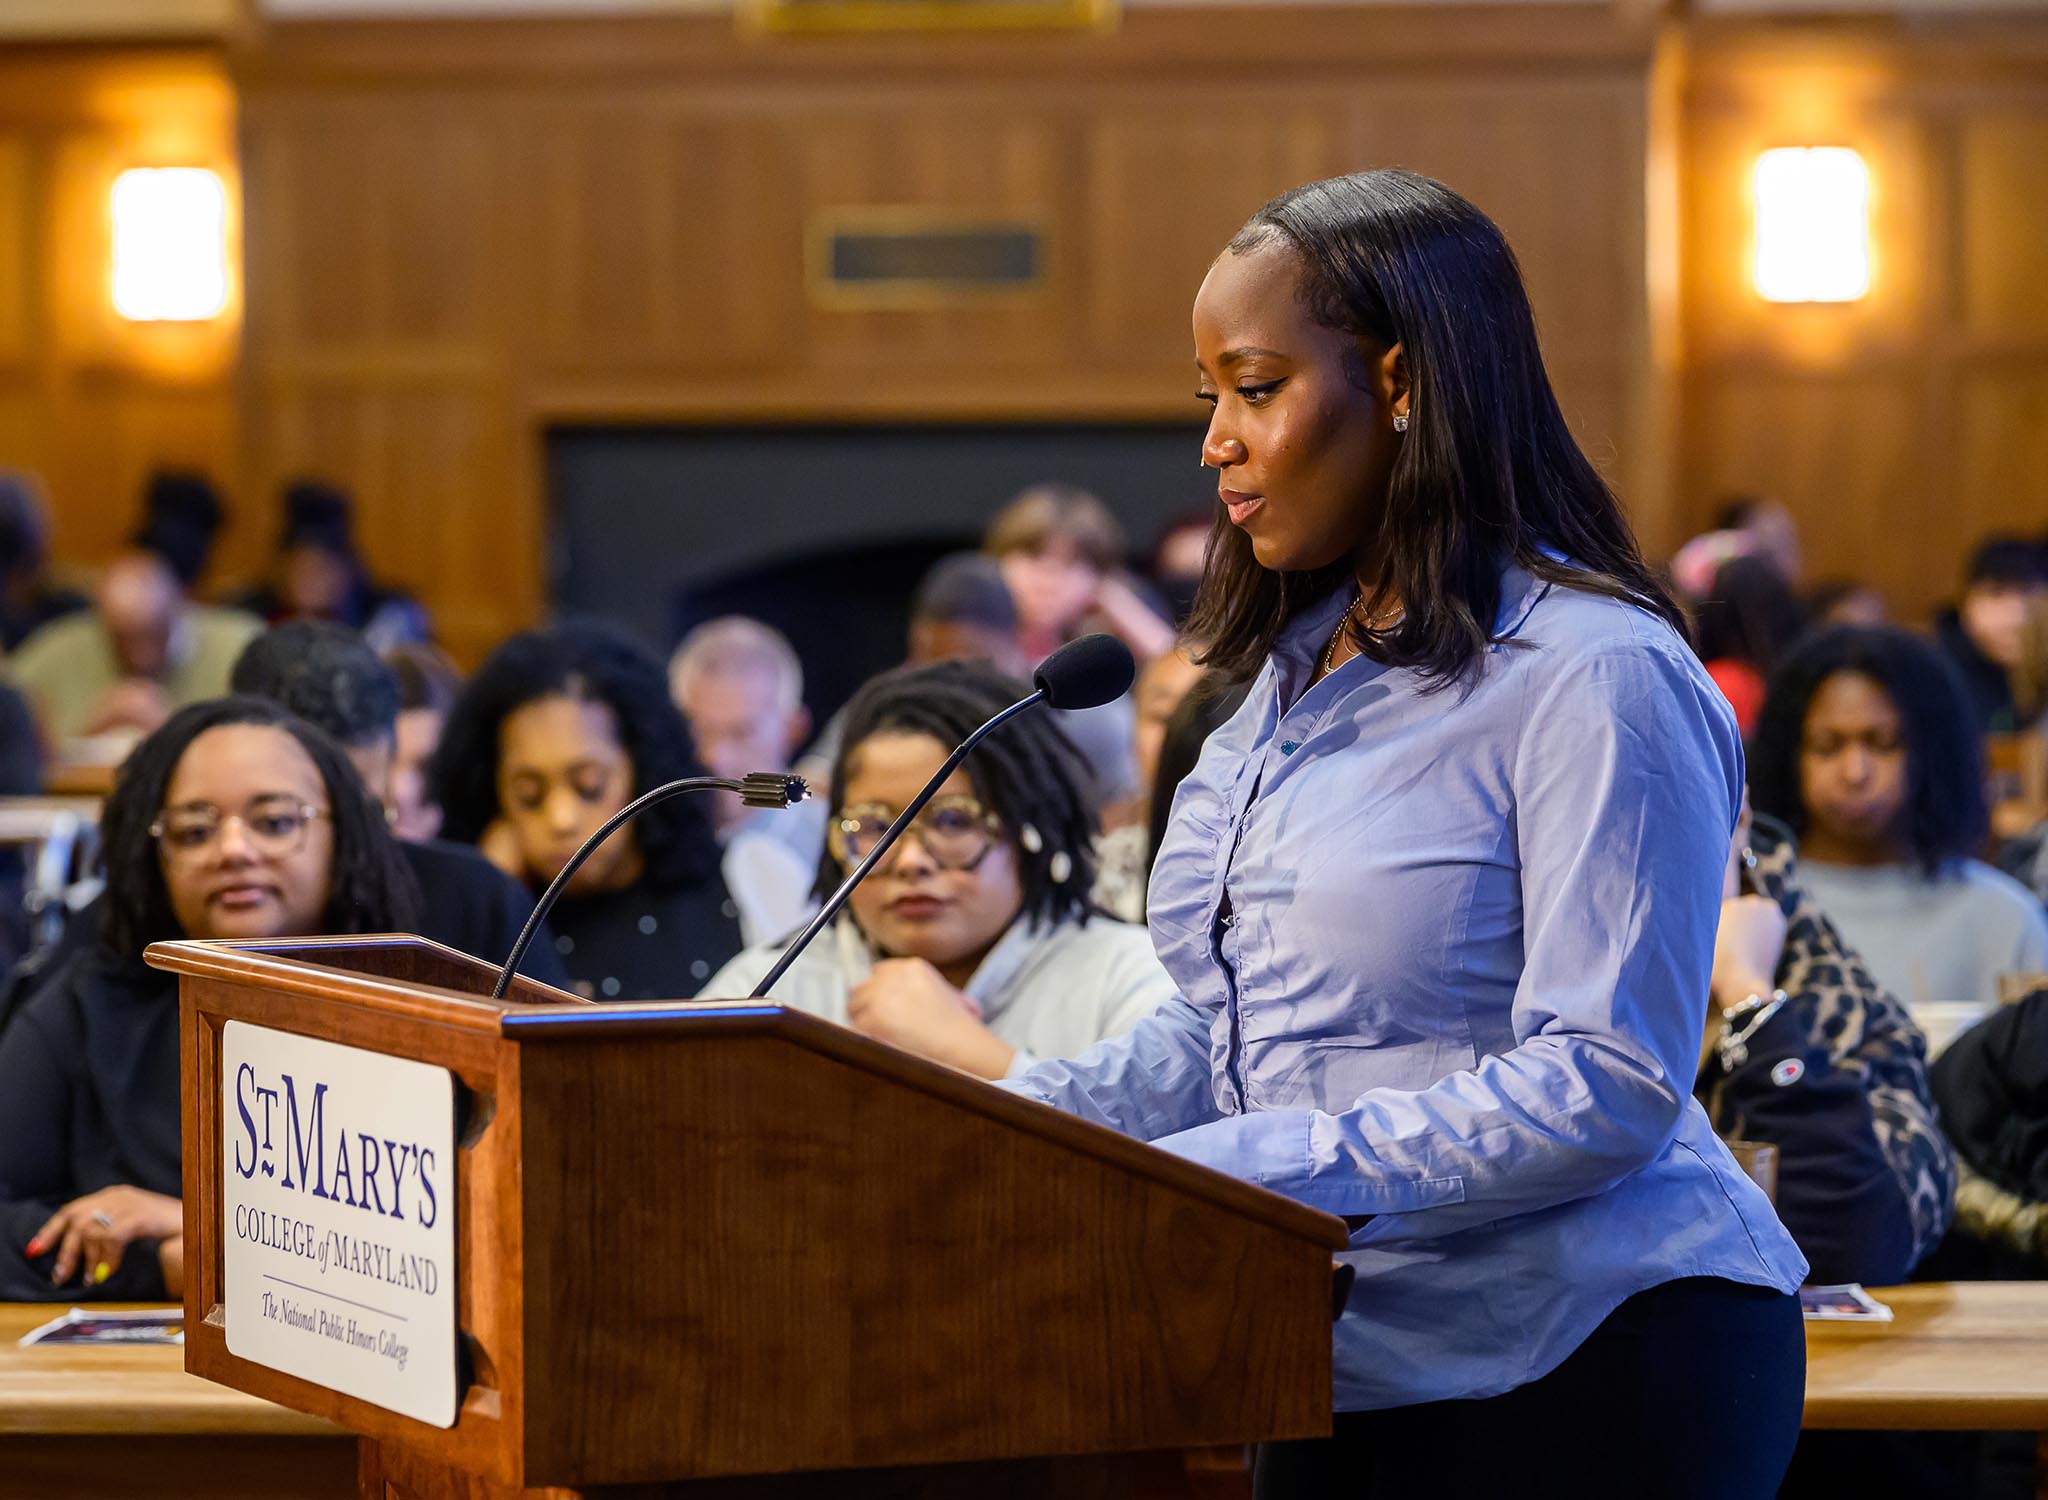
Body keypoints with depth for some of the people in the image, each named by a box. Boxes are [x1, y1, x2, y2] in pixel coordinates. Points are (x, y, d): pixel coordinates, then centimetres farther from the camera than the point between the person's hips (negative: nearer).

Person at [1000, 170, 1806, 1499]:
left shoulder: (1594, 679, -15)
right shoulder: (1303, 672, 13)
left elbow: (1607, 1086, -22)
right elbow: (1227, 1030, 16)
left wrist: (1234, 1179, -26)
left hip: (1593, 1379, -8)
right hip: (1355, 1371, 8)